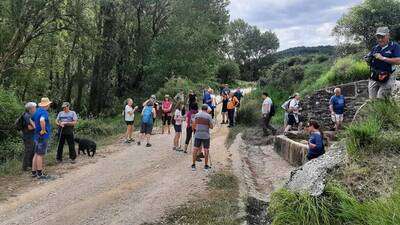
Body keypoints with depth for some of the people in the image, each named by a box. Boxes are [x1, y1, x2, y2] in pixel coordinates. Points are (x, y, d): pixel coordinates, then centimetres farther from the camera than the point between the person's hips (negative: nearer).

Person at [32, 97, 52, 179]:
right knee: (40, 155, -4)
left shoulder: (37, 111, 12)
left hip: (37, 136, 9)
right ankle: (39, 174, 1)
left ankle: (34, 172, 20)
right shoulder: (44, 112, -18)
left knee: (36, 154, 14)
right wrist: (43, 130, -24)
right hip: (43, 136, -9)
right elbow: (42, 120, -38)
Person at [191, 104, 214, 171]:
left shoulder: (197, 115, 2)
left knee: (195, 150, 8)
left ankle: (193, 165, 9)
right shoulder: (209, 116, -6)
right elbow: (211, 127, -6)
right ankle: (206, 166, 12)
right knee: (206, 150, 7)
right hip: (206, 135, -2)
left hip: (198, 135, 2)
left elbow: (194, 125, 4)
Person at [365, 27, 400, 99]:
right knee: (372, 100, 8)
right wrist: (368, 59, -10)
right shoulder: (375, 48, 12)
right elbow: (369, 62, 13)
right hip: (374, 78, 5)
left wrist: (383, 58, -18)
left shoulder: (394, 46, -3)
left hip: (387, 79, -5)